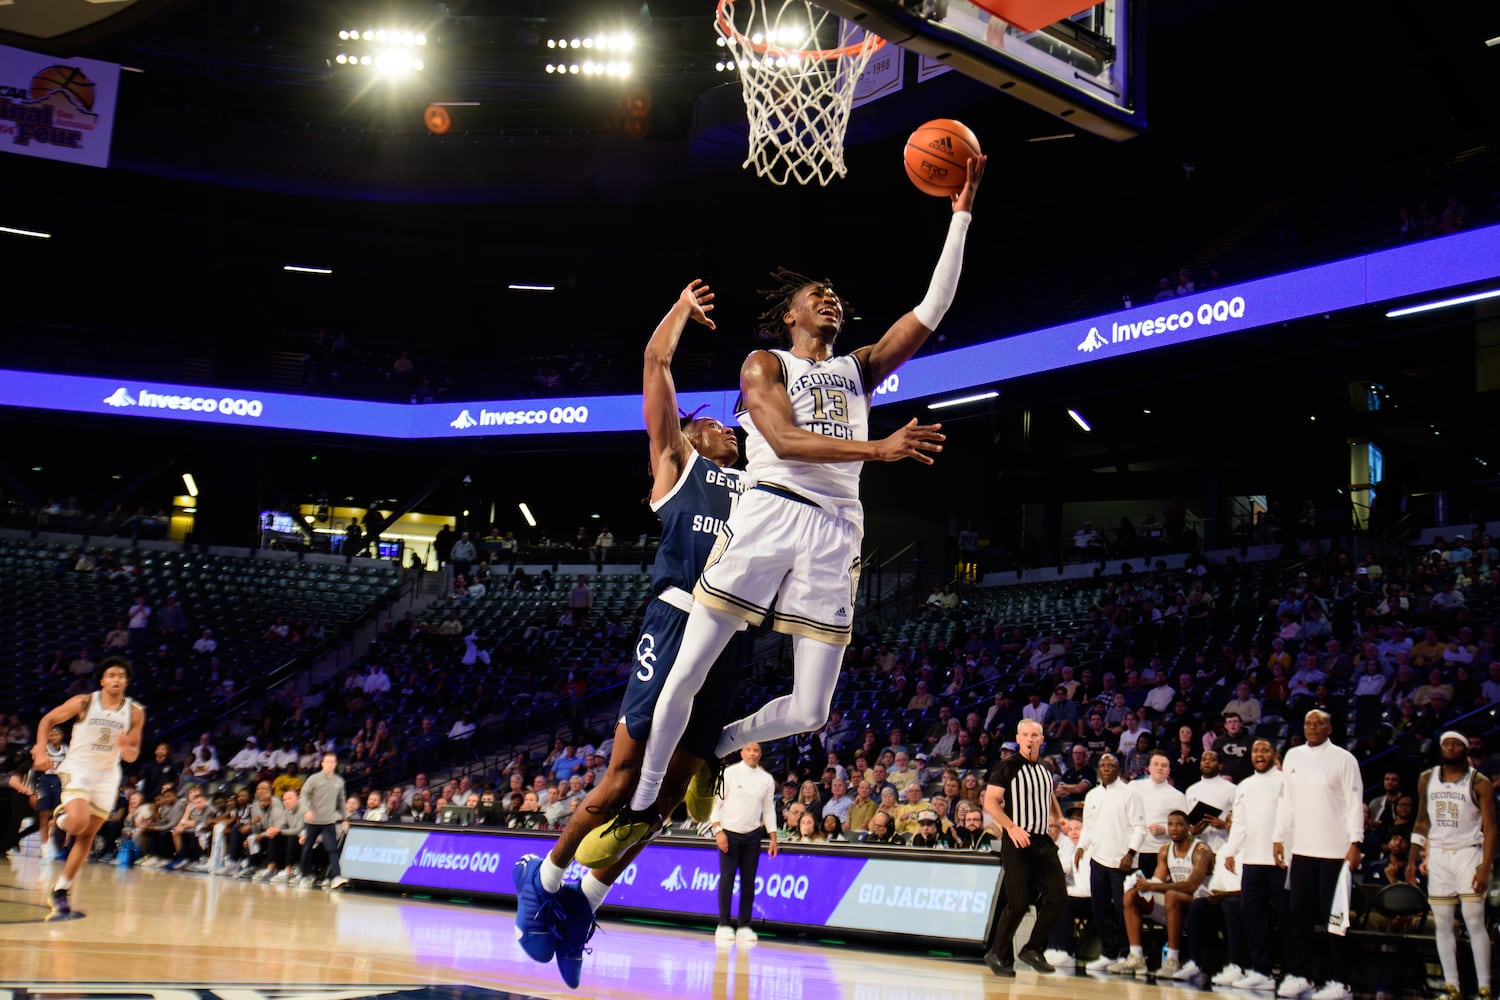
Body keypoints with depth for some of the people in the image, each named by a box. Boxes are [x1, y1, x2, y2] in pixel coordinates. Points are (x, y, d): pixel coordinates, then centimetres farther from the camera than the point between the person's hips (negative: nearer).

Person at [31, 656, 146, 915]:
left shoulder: (135, 713, -2)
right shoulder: (83, 703, -8)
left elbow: (132, 756, 3)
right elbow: (47, 720, 2)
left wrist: (126, 747, -20)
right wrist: (41, 750, -12)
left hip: (107, 776, 3)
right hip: (77, 769, -3)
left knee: (87, 837, 4)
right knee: (78, 823, -26)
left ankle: (61, 890, 17)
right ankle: (60, 816, 11)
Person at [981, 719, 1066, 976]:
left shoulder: (1045, 769, 14)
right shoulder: (1008, 767, -6)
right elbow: (990, 802, -12)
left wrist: (1058, 819, 15)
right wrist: (1011, 826, -21)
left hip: (1044, 841, 7)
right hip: (1018, 841, -7)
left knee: (1058, 898, -1)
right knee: (1018, 903, -6)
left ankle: (1033, 949, 14)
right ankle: (998, 955, 9)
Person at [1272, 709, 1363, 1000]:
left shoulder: (1343, 759, -3)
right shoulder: (1292, 756, 10)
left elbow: (1355, 802, -5)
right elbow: (1285, 800, 13)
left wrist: (1355, 842, -12)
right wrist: (1278, 838, 9)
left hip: (1334, 850, -5)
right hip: (1300, 847, 5)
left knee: (1333, 914, -3)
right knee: (1298, 912, 6)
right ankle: (1299, 975, 14)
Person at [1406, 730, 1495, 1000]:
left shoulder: (1479, 783, -6)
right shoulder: (1426, 779, 7)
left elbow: (1489, 828, -7)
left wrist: (1485, 868, -16)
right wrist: (1413, 859, 7)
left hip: (1468, 854, -4)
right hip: (1437, 855, 4)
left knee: (1475, 922, -7)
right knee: (1442, 924, 3)